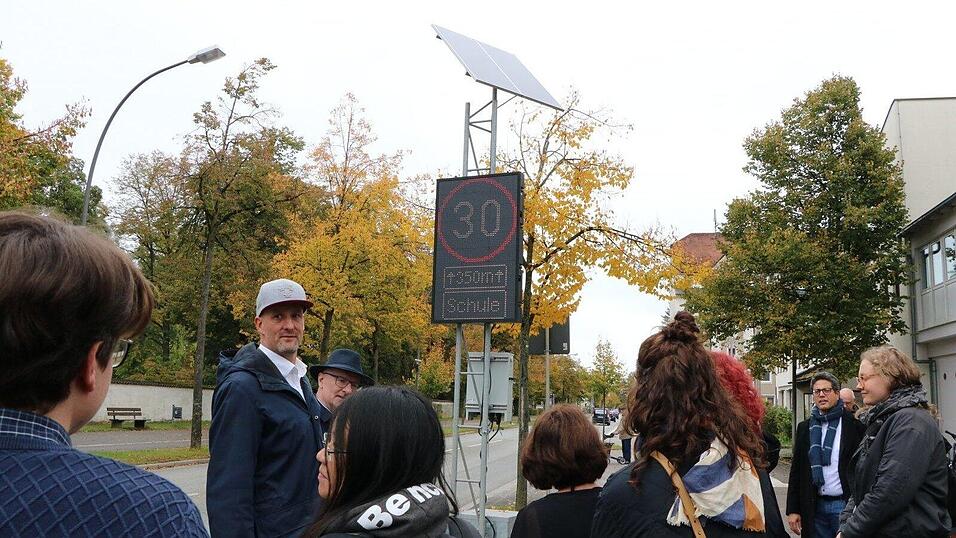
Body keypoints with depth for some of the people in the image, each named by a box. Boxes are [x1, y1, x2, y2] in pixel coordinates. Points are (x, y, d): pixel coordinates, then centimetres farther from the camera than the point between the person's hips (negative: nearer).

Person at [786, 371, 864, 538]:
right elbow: (796, 470, 9)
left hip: (846, 505, -3)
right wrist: (793, 510, 5)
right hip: (815, 506, 4)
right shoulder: (805, 427, 10)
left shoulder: (854, 424, -2)